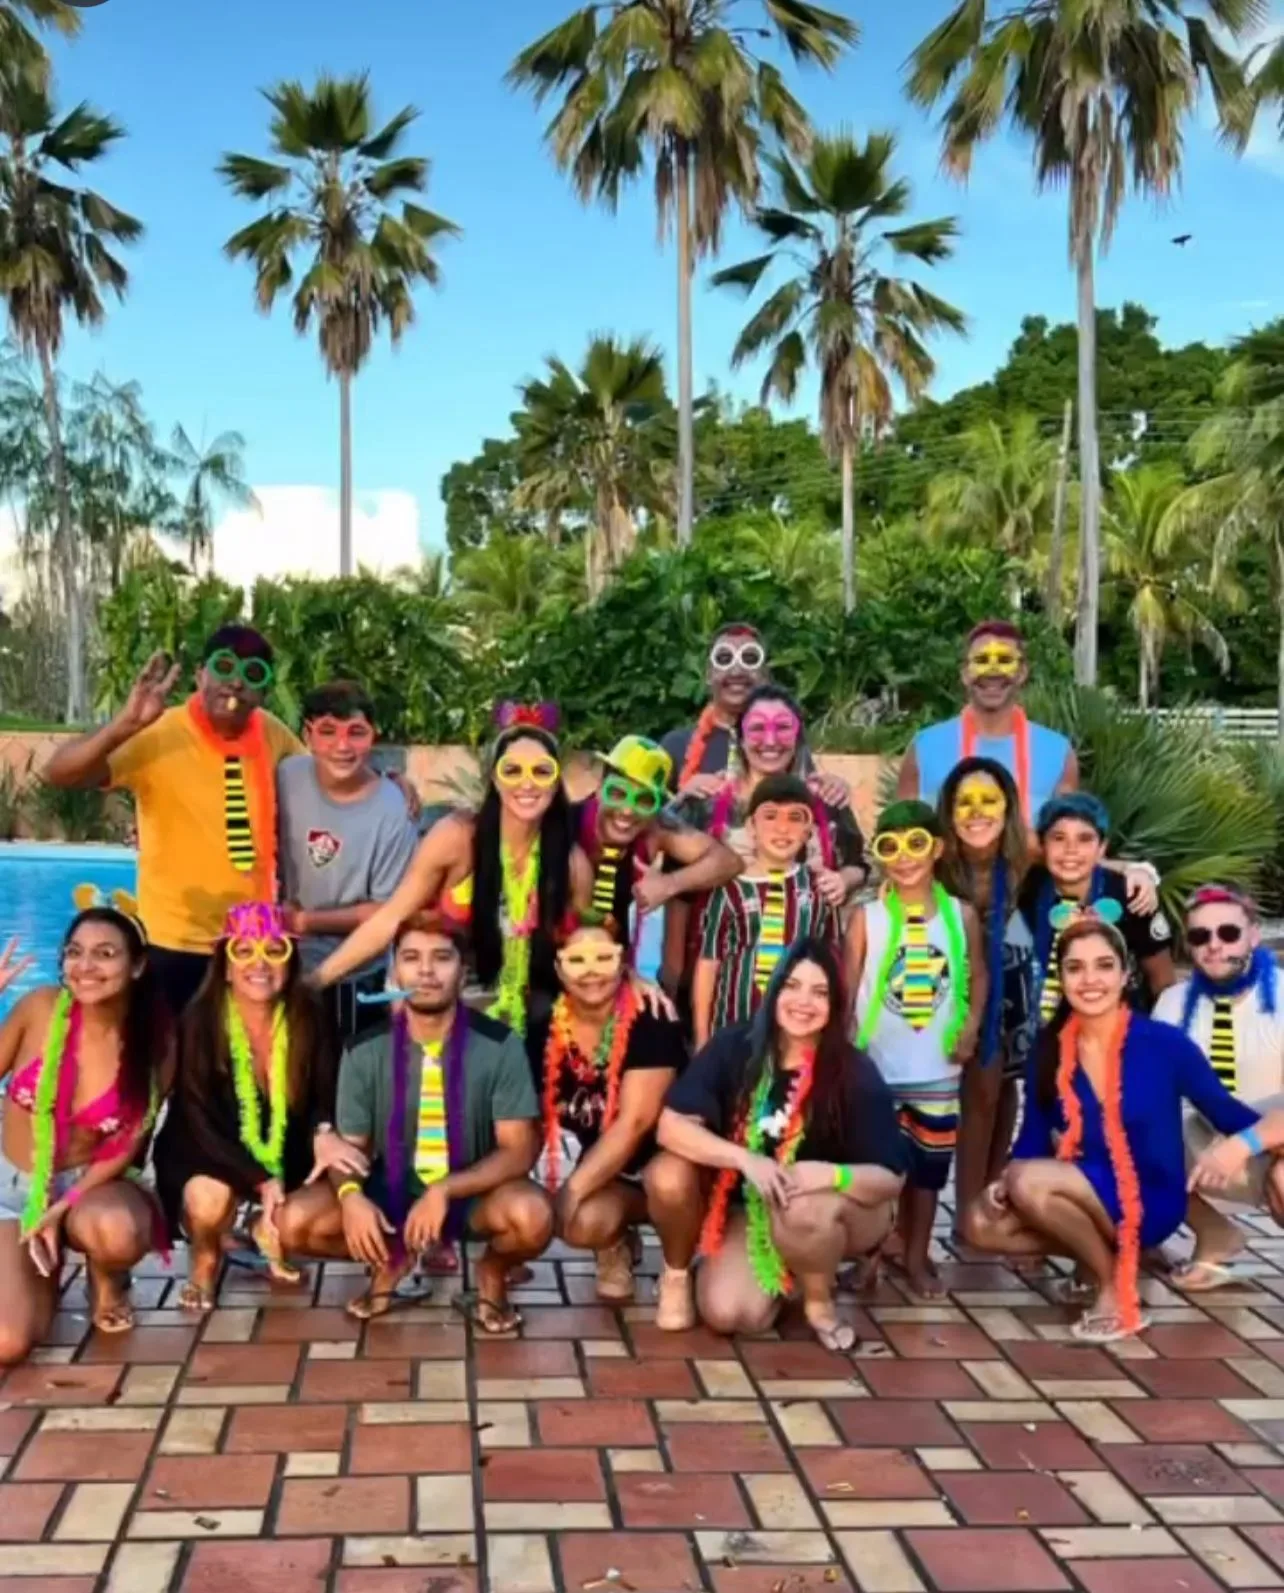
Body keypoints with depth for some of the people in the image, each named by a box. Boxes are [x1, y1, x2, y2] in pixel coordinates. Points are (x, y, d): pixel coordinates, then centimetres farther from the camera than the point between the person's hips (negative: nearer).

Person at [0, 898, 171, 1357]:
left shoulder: (156, 1041, -13)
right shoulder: (41, 1007, -12)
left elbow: (127, 1146, -8)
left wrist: (63, 1207, -18)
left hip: (91, 1183, -1)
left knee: (117, 1231, -39)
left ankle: (107, 1282, 1)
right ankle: (46, 1269, 17)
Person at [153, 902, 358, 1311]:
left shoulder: (308, 1019, -10)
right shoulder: (199, 1022, -18)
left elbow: (326, 1094, -5)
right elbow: (200, 1123, -19)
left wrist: (324, 1132, -30)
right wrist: (260, 1182, -30)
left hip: (289, 1161, 2)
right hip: (209, 1159, -2)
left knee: (295, 1223, -28)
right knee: (209, 1197, -36)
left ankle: (269, 1233, 13)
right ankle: (204, 1263, 2)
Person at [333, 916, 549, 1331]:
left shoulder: (499, 1046, -14)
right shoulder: (364, 1051, -8)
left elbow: (519, 1150, -16)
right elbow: (350, 1146, -4)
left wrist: (444, 1191, -30)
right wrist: (351, 1195, -28)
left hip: (473, 1192, -2)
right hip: (393, 1190, 2)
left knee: (531, 1216, -36)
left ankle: (492, 1272, 4)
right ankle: (391, 1260, 11)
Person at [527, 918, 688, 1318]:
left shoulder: (651, 1022, -19)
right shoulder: (545, 1032, -6)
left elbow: (636, 1120, -25)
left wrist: (573, 1189, -28)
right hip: (601, 1172, 3)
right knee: (584, 1223, -31)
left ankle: (676, 1275, -5)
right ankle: (616, 1245, 10)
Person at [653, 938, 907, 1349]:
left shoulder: (855, 1073, -19)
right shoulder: (735, 1048, -16)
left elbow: (890, 1178, -18)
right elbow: (671, 1125, -22)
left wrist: (829, 1175, -38)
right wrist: (746, 1160, -35)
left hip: (839, 1210, -1)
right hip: (752, 1206, 1)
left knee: (804, 1211, -36)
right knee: (726, 1313, -22)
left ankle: (819, 1302, -6)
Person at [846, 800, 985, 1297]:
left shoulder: (962, 915, -1)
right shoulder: (866, 917, -6)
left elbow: (979, 975, 10)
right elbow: (846, 990, -5)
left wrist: (971, 1024, -6)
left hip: (937, 1069, 2)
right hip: (875, 1068, -1)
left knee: (928, 1164, 11)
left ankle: (917, 1256, 27)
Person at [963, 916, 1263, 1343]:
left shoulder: (1165, 1044, -14)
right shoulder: (1049, 1052, -2)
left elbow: (1227, 1112, -7)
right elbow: (1033, 1139, 2)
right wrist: (1005, 1183, -16)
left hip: (1148, 1202, -5)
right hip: (1081, 1198, 5)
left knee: (1030, 1182, -28)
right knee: (981, 1224, -15)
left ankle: (1114, 1284, -6)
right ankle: (1100, 1250, 4)